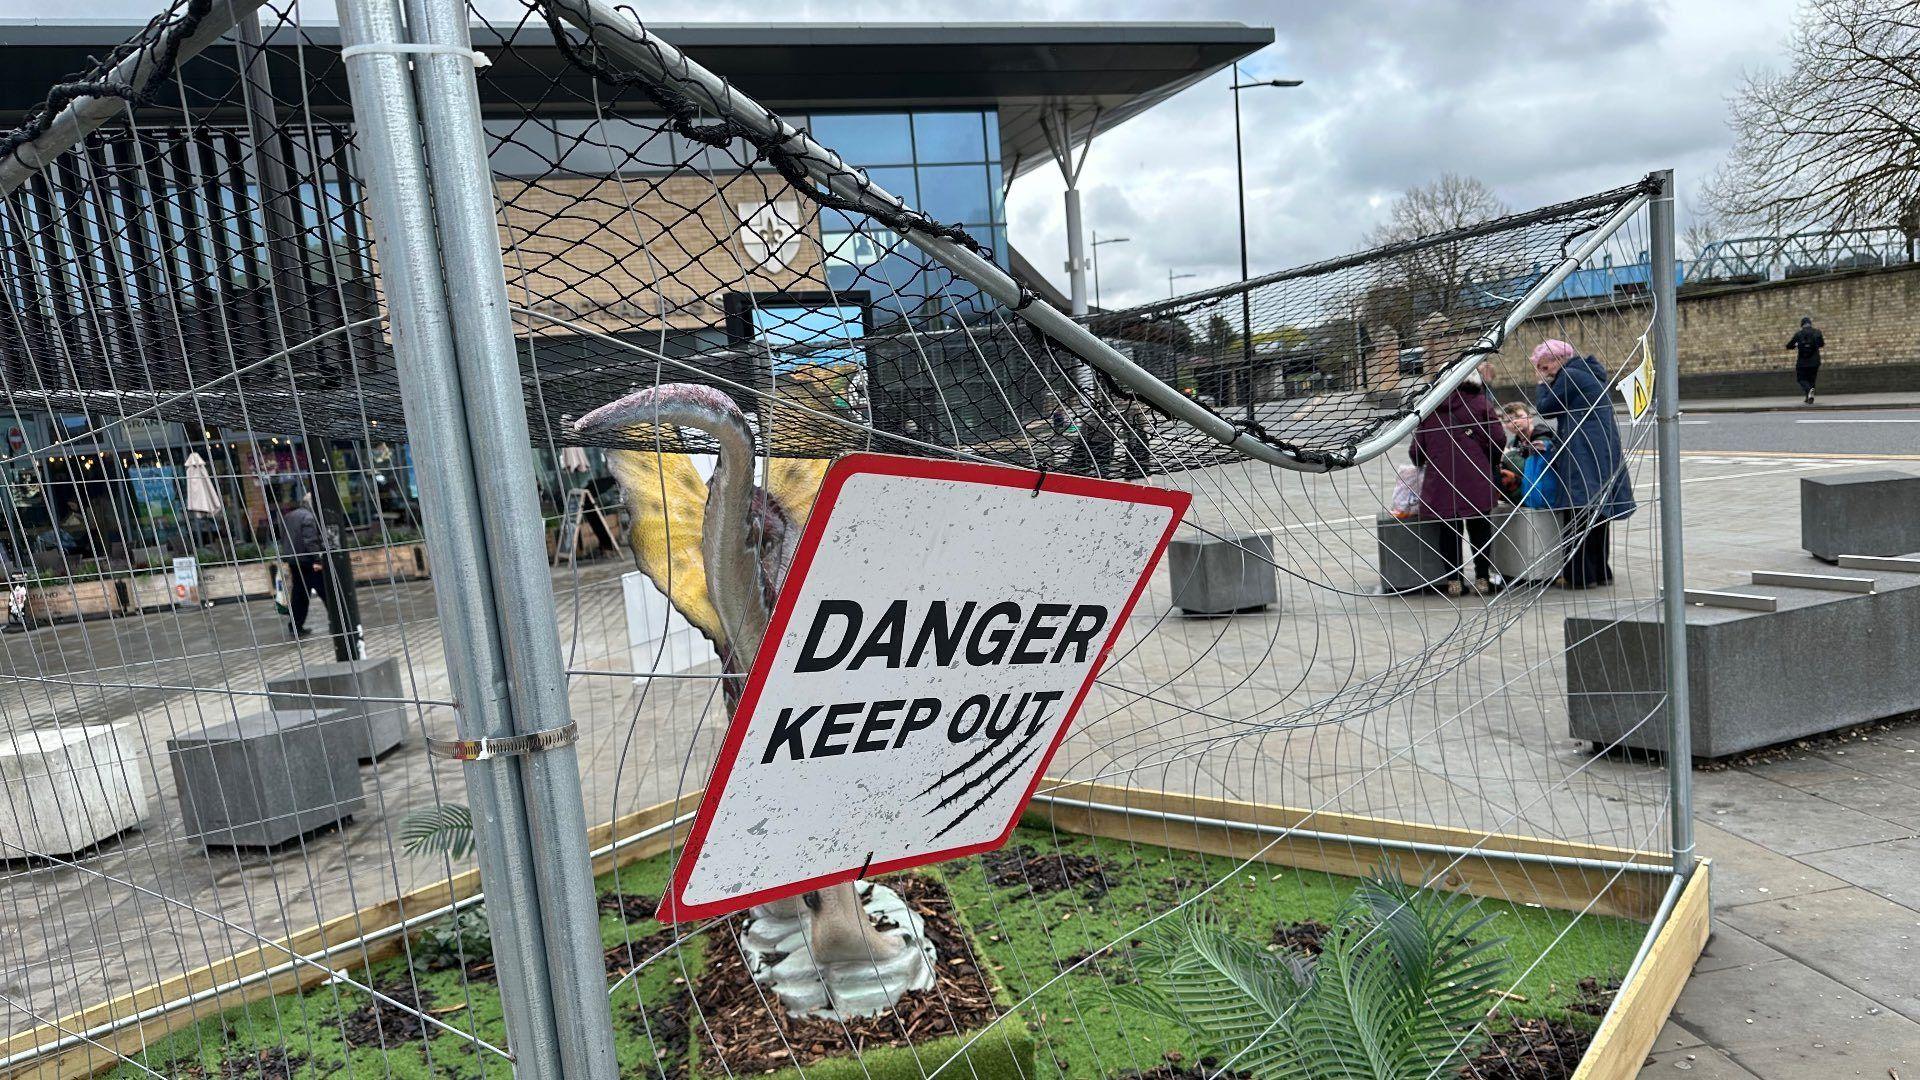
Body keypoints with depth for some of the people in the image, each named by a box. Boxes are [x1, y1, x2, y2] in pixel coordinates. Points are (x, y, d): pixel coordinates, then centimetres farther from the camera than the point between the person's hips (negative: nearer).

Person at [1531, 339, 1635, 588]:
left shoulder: (1570, 376, -9)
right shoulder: (1590, 374, 20)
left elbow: (1544, 408, -7)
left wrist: (1542, 384, 6)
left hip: (1582, 459, -10)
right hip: (1605, 455, 10)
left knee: (1577, 516, -6)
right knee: (1597, 514, 14)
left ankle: (1581, 575, -6)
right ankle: (1600, 571, 20)